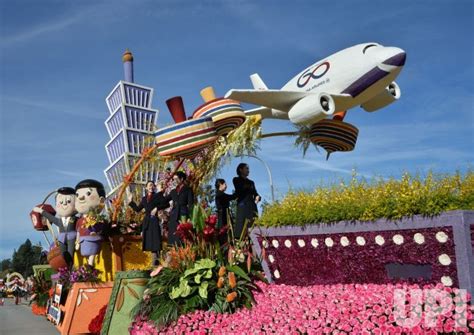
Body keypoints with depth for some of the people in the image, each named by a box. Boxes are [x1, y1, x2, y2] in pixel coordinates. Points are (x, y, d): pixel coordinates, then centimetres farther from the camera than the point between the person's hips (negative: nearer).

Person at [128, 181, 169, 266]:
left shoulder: (158, 196, 4)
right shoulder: (144, 199, 18)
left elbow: (167, 204, -6)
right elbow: (137, 209, 19)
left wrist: (157, 208, -13)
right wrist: (131, 202, 15)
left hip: (154, 221, -5)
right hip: (146, 222, 5)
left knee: (155, 242, -9)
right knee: (149, 242, 4)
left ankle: (155, 263, -8)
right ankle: (154, 263, 8)